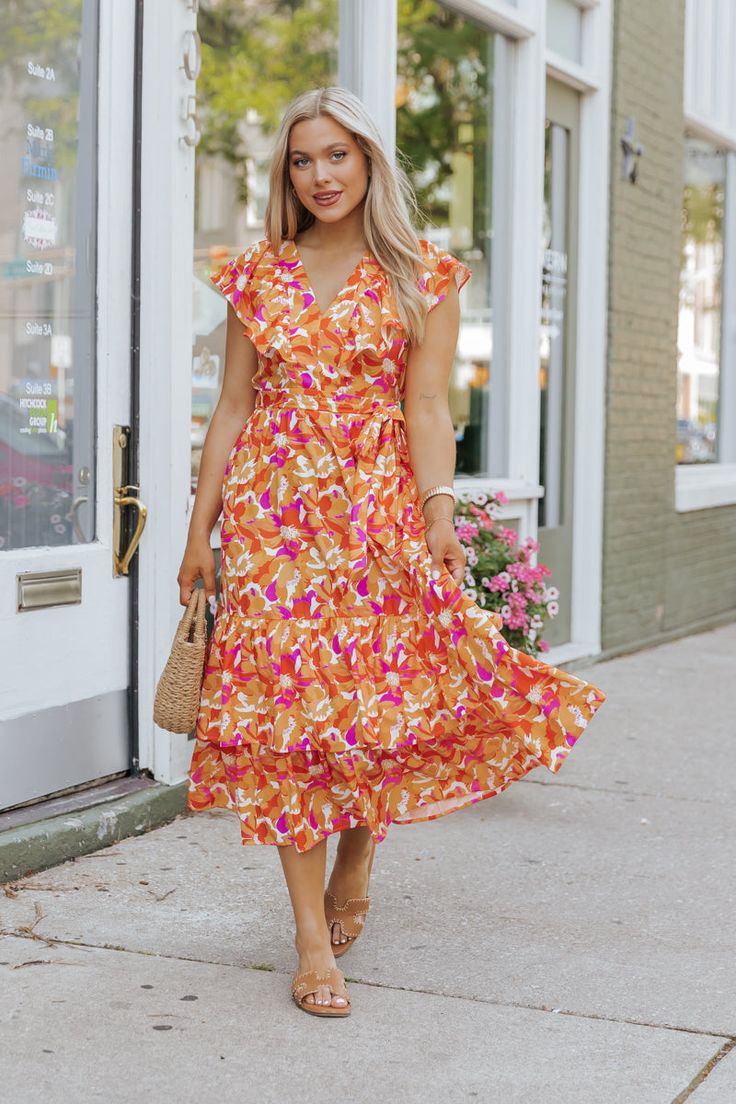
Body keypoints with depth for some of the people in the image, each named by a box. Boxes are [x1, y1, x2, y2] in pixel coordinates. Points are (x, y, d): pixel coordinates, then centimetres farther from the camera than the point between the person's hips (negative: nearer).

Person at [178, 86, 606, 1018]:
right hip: (272, 510, 2)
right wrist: (199, 529, 6)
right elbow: (233, 408, 10)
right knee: (286, 704, -3)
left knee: (383, 694, -2)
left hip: (379, 505, -1)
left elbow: (427, 406, -2)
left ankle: (354, 861, 29)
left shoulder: (422, 276, 5)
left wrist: (440, 511, -15)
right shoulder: (257, 275, 11)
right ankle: (313, 939, 2)